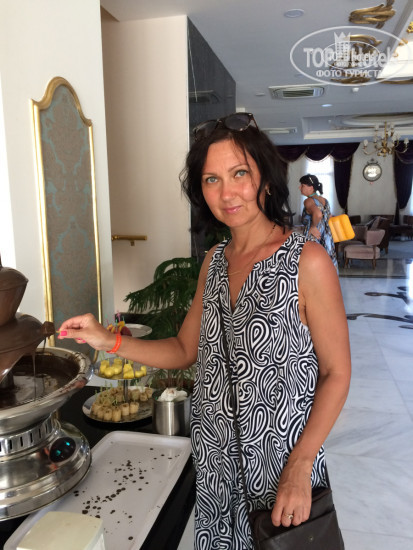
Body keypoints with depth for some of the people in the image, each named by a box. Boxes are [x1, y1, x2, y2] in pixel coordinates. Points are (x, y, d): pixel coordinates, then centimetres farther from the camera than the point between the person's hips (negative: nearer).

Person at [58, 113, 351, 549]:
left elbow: (336, 374, -13)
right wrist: (110, 341, -7)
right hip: (214, 458, 5)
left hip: (281, 459, -5)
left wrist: (300, 469, -18)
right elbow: (186, 349, 5)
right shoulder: (215, 260, 0)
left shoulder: (307, 261, -19)